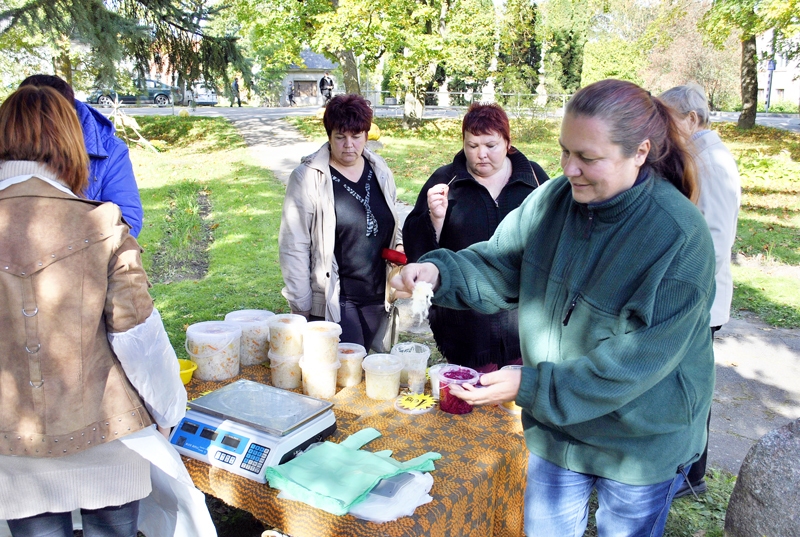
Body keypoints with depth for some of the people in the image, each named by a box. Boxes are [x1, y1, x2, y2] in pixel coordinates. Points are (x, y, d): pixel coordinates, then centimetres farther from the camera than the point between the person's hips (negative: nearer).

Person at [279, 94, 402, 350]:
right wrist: (302, 306, -9)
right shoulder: (308, 177, -9)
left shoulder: (380, 172, 6)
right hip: (332, 303, -5)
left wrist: (399, 247, 0)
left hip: (378, 297, 5)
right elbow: (293, 247, -9)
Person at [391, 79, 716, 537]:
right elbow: (499, 265, -3)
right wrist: (440, 271, -23)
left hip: (641, 443, -4)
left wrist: (529, 386, -29)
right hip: (557, 427, 4)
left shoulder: (680, 240, -27)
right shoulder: (553, 198, -10)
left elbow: (633, 364, -27)